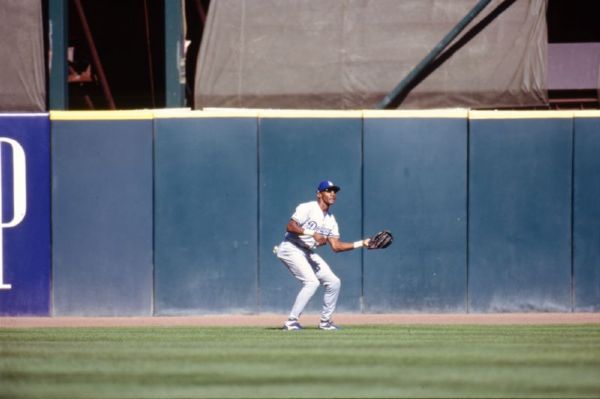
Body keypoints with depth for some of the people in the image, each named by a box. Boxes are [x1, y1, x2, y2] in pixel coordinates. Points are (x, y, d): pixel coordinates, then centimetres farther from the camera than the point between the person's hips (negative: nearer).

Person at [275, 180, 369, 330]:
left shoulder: (331, 220, 11)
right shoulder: (307, 208, -11)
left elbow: (336, 246, 8)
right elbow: (290, 227, -22)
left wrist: (361, 244, 0)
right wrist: (312, 233, -31)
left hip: (308, 253, 8)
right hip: (291, 249, -8)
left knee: (334, 282, 4)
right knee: (312, 281, -24)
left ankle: (325, 321, 18)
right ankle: (291, 322, -20)